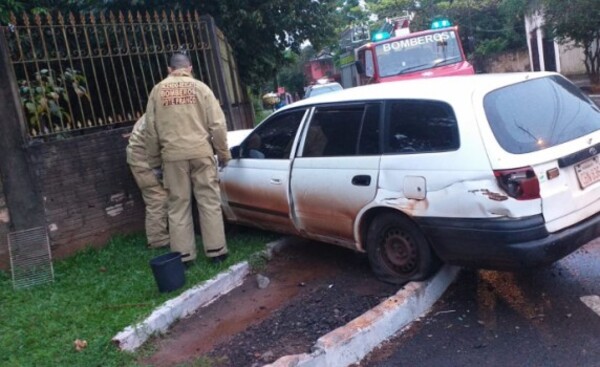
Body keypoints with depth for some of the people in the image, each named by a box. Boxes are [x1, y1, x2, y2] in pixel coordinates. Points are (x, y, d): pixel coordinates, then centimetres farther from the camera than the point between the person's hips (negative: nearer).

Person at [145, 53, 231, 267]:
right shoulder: (200, 87, 3)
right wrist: (223, 153, 8)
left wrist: (154, 160, 18)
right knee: (209, 203, 6)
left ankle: (183, 255, 10)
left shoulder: (157, 91, 8)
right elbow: (217, 124, -1)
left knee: (178, 206, 8)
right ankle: (216, 251, 8)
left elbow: (151, 129, 9)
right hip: (201, 152, -1)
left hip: (173, 155, 1)